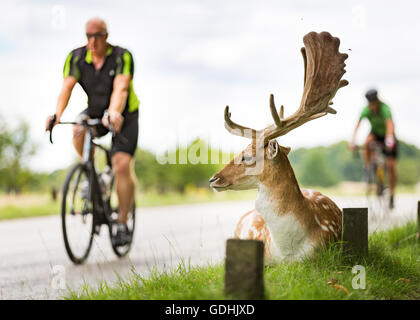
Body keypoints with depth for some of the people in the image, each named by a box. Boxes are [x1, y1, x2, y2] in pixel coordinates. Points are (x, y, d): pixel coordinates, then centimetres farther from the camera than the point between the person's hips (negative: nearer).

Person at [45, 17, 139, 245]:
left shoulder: (122, 57, -20)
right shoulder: (76, 58, -11)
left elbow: (120, 89, -34)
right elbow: (66, 88, -22)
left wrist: (114, 113, -53)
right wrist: (57, 114, -40)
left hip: (124, 115, -3)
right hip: (95, 112, 3)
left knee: (122, 166, -17)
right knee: (79, 130, -32)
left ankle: (122, 223, -6)